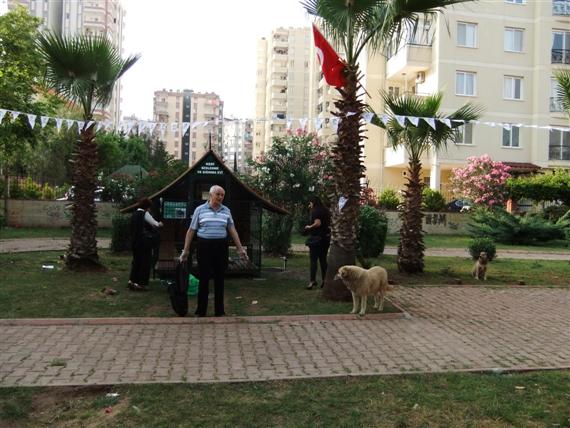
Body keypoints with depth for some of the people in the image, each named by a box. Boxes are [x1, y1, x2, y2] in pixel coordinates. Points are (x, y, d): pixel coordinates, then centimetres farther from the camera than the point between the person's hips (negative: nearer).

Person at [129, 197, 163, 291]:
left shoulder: (135, 213, 11)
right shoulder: (145, 214, -12)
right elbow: (155, 224, -8)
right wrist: (159, 224, 16)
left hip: (135, 240, 8)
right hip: (144, 241, -8)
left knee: (136, 260, 17)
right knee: (145, 261, 2)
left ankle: (132, 281, 19)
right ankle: (140, 283, 5)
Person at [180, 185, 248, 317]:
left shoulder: (226, 211, 7)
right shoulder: (200, 210, 0)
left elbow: (232, 230, 9)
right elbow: (191, 231, 3)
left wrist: (240, 248, 5)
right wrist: (186, 250, 1)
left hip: (221, 247, 2)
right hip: (204, 246, -2)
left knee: (219, 279, 8)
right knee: (204, 279, 1)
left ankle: (219, 311, 17)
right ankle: (201, 311, 12)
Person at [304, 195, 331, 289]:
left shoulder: (315, 211, -10)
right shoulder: (325, 211, 14)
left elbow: (318, 223, -23)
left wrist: (309, 227, -8)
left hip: (316, 237, -8)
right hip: (326, 237, 8)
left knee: (313, 260, -5)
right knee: (323, 259, 13)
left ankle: (313, 281, -10)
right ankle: (324, 280, 15)